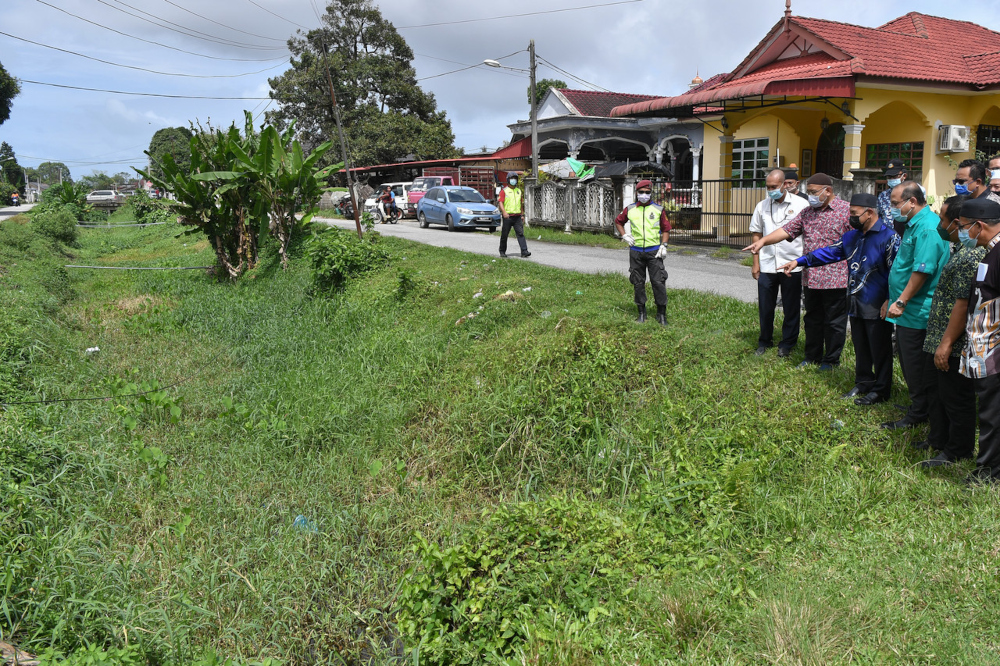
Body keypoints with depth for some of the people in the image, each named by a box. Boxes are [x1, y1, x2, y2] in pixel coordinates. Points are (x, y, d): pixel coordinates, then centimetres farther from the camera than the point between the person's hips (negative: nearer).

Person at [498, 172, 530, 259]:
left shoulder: (519, 191, 17)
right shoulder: (504, 191, 0)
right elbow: (500, 202, -11)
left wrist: (522, 215, 18)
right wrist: (504, 212, -26)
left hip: (517, 216, 4)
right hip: (507, 216, -3)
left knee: (520, 233, -8)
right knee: (504, 235, 5)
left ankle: (524, 251, -14)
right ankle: (502, 251, 19)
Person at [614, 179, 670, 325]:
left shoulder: (658, 209, 3)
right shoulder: (630, 209, 6)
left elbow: (666, 229, 8)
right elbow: (618, 221, 21)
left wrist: (663, 245, -4)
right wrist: (624, 236, 8)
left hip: (654, 251, -2)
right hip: (636, 251, 2)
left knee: (658, 282, -5)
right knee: (638, 283, 7)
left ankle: (661, 314, 4)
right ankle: (641, 312, 19)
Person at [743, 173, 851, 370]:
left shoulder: (846, 210, -6)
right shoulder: (807, 213, 13)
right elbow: (787, 230, 8)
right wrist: (763, 241, -5)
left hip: (836, 278, -6)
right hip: (811, 278, 6)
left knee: (834, 321, 6)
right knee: (812, 319, 16)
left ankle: (831, 360, 19)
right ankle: (812, 357, 30)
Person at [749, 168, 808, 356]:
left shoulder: (801, 205, -1)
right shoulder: (762, 206, 8)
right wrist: (756, 263, 8)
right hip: (767, 265, 3)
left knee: (791, 308, 7)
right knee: (765, 307, 7)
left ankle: (787, 344, 21)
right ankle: (764, 341, 24)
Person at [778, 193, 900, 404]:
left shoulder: (888, 237, -16)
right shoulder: (852, 236, 10)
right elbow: (830, 252, 15)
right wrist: (799, 261, 8)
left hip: (877, 307, -8)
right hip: (856, 304, 8)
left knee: (879, 349, 5)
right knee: (860, 347, 18)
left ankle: (880, 390, 18)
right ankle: (863, 383, 33)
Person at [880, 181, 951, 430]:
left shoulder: (927, 228, -19)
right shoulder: (914, 225, 15)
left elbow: (922, 270, -26)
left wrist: (901, 302, -23)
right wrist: (892, 300, 22)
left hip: (917, 313, -10)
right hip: (907, 313, 11)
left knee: (916, 369, 0)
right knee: (909, 365, 17)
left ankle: (917, 415, 12)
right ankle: (918, 410, 28)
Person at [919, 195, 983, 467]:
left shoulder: (969, 256, -23)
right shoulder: (963, 250, 11)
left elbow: (963, 303, -26)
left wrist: (946, 344, -23)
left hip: (954, 345, -11)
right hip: (940, 341, 11)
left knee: (955, 399, 3)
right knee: (937, 394, 21)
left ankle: (957, 453, 17)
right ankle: (938, 442, 35)